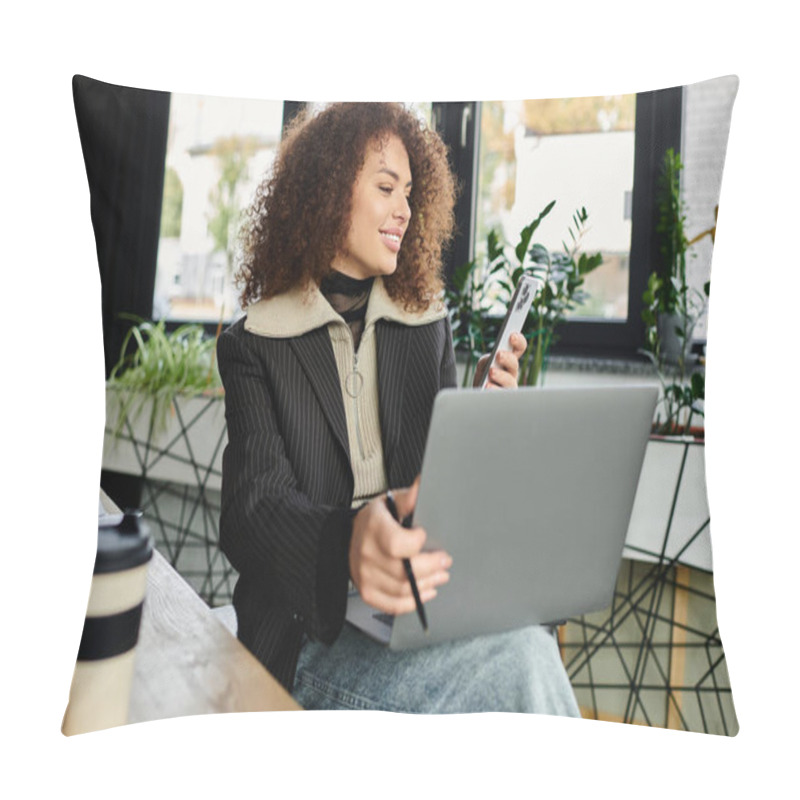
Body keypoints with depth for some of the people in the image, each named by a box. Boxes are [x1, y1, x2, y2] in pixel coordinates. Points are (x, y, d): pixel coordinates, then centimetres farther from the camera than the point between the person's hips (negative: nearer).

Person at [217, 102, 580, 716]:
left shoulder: (428, 325, 11)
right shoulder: (253, 345, 0)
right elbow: (253, 508, -13)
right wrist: (346, 542, -35)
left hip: (428, 593, 4)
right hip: (314, 621, -3)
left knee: (527, 643, -28)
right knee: (516, 666, -28)